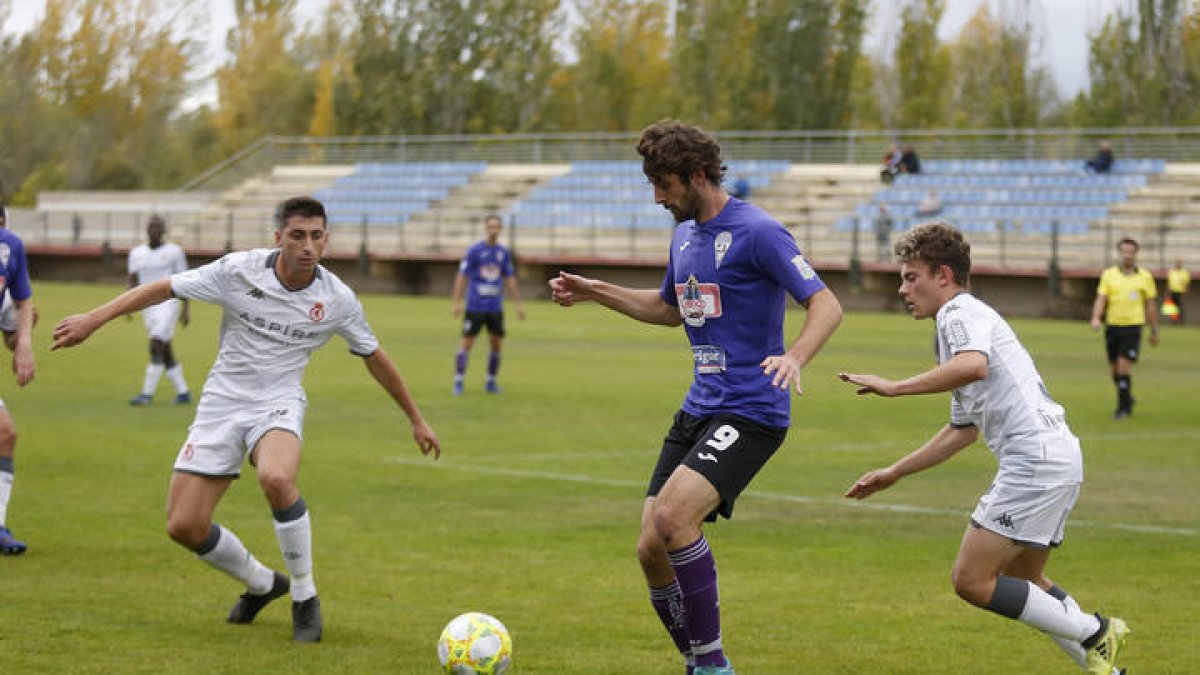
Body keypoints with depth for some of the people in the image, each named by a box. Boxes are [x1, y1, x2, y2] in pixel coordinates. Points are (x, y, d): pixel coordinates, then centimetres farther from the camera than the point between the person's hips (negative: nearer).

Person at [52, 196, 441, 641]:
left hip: (278, 404, -1)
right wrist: (93, 319, -12)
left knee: (277, 479, -36)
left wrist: (416, 419, 16)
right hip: (222, 402, 2)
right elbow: (164, 288, -6)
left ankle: (305, 599, -15)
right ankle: (262, 584, 24)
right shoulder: (240, 270, -12)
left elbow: (374, 357, 8)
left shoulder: (337, 299, -8)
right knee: (183, 526, -5)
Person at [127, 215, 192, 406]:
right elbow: (133, 281, 12)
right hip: (147, 305, 5)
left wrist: (185, 309, -4)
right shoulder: (137, 253, 11)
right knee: (165, 353, 7)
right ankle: (183, 392, 17)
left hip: (168, 302, -5)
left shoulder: (174, 252, -1)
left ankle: (147, 393, -18)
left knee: (156, 347, -17)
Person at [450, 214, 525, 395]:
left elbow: (509, 279, 16)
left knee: (497, 345, 4)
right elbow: (462, 276, -4)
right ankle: (458, 383, 2)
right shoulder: (474, 251, -5)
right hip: (475, 307, -4)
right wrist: (457, 302, -10)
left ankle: (491, 382, 18)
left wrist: (518, 304, 14)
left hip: (495, 308, 4)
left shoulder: (504, 253, 8)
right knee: (467, 344, -4)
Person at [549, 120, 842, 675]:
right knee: (651, 549, 1)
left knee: (673, 514, -26)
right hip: (698, 409, 8)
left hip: (751, 414, -8)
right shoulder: (684, 234, 13)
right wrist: (594, 292, 23)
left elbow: (826, 305, -17)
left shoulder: (757, 232, -13)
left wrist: (794, 357, -35)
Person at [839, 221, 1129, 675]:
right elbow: (962, 430, 34)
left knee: (971, 580, -9)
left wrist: (894, 387, -27)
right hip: (1058, 456, 11)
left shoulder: (960, 313, -5)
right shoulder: (961, 320, 26)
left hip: (1035, 458, -11)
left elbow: (974, 365, -30)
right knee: (1023, 581, 22)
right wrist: (893, 473, 34)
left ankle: (1094, 634, -4)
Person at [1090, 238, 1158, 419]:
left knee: (1124, 367, -13)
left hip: (1133, 327, -2)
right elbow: (1101, 299, -4)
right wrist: (1096, 318, -22)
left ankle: (1123, 408, -5)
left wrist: (1154, 331, 11)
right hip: (1112, 327, 2)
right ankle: (1127, 399, 33)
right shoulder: (1109, 275, 3)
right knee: (1115, 370, 10)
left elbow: (1150, 306, 9)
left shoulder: (1145, 277, 3)